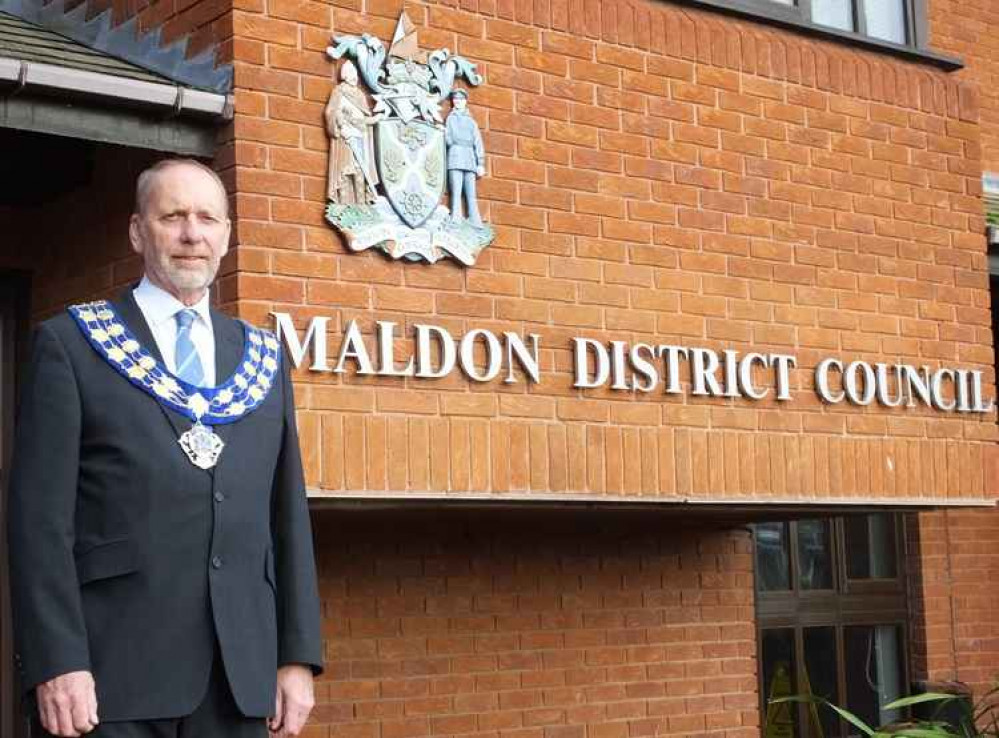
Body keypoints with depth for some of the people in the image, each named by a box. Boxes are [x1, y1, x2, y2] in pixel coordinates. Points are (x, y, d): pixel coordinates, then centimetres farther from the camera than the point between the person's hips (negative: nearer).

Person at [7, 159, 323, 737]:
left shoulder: (264, 359, 14)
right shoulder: (71, 343, 2)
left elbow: (288, 515, 12)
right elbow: (41, 515, -5)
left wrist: (298, 656, 5)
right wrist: (57, 664, -13)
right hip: (111, 672, -4)